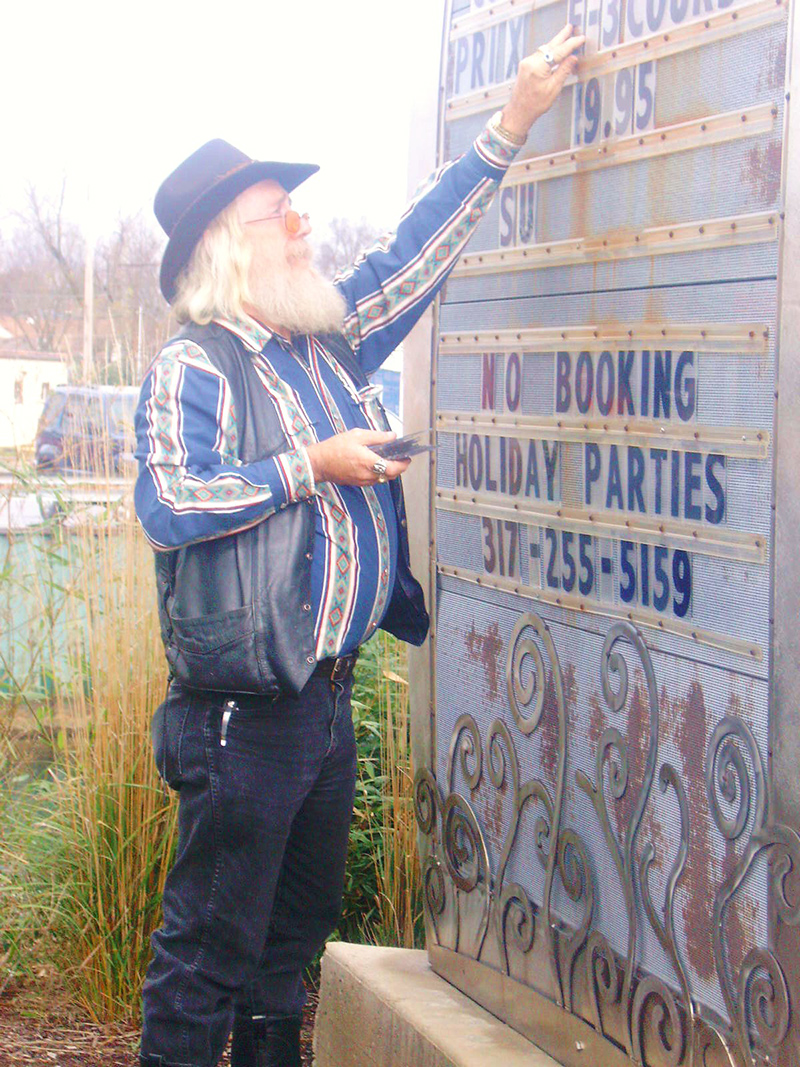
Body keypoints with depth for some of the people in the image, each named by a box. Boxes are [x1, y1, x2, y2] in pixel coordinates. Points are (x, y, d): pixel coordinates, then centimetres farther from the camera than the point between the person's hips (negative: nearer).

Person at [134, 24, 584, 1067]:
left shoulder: (328, 343, 12)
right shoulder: (192, 367, -10)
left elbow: (413, 253, 17)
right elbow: (169, 504, -22)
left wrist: (511, 125, 14)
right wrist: (310, 466, -17)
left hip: (327, 696, 8)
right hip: (241, 707, -8)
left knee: (298, 926, 17)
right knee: (211, 940, -3)